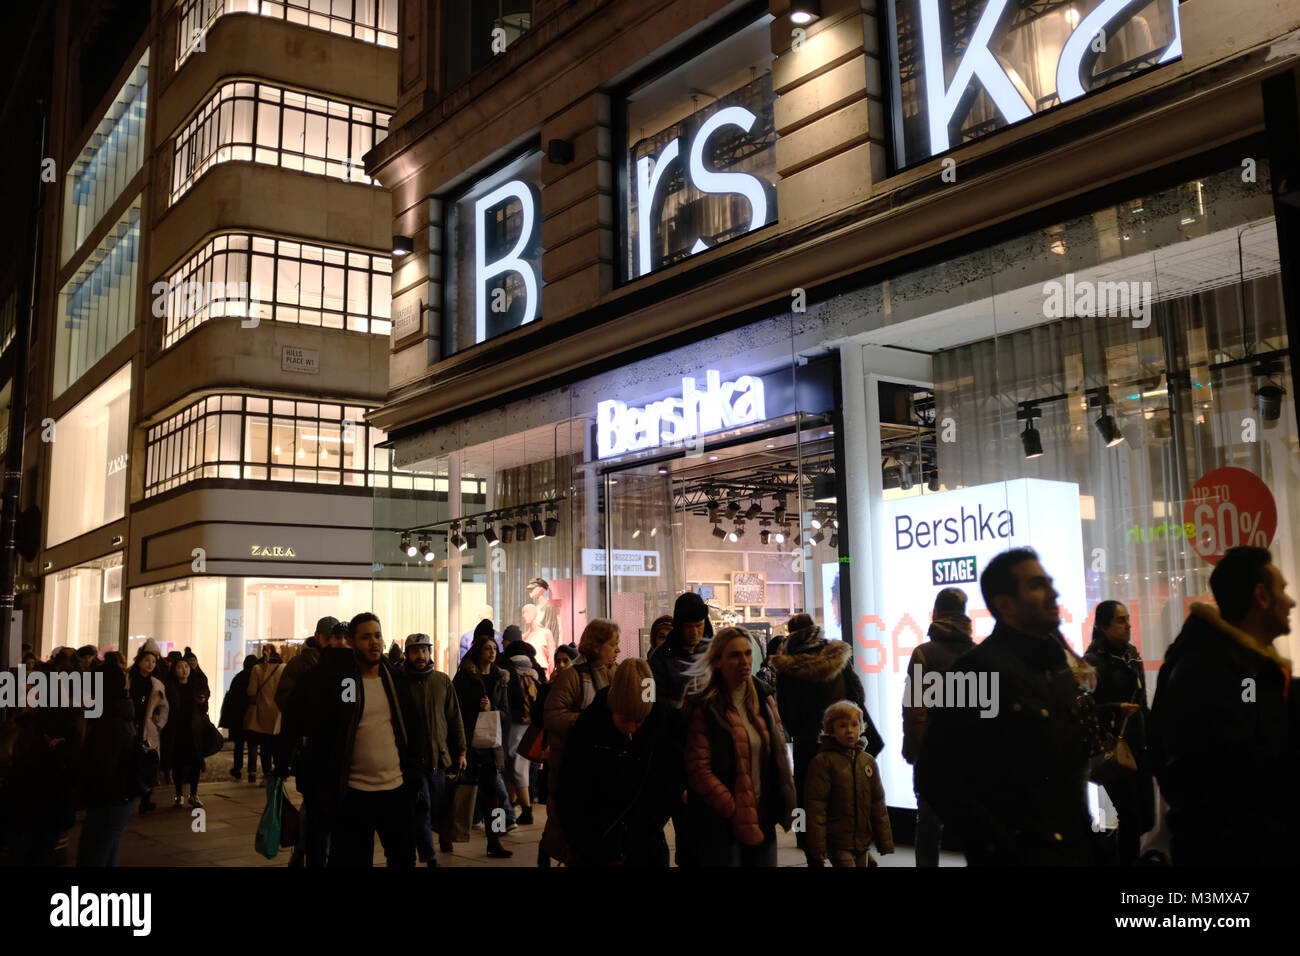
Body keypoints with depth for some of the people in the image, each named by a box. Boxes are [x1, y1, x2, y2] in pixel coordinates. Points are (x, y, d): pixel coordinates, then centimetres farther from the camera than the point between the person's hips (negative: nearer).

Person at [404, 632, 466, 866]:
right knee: (422, 809, -5)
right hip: (413, 759, -3)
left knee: (436, 808, 11)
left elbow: (454, 718, 10)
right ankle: (430, 859, -2)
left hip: (441, 757, 3)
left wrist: (460, 751, 7)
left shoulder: (443, 681, 6)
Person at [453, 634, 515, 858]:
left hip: (491, 742, 3)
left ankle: (494, 842, 2)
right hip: (469, 740, -3)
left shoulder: (499, 678, 13)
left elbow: (505, 711, 11)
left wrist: (491, 709, -8)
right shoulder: (464, 676, 0)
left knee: (491, 791, 0)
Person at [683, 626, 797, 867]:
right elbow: (698, 770, -14)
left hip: (763, 822, 5)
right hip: (721, 826, -5)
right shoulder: (704, 708, -9)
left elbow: (780, 754, 15)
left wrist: (787, 806, 5)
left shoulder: (765, 701, 10)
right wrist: (736, 812, -18)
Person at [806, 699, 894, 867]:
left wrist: (885, 841, 12)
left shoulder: (868, 761, 10)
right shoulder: (822, 762, -7)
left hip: (863, 841, 6)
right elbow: (816, 806, -10)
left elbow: (878, 804, 14)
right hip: (838, 842, -6)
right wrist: (818, 846, -13)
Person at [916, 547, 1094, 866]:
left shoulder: (1059, 666, 11)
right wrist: (997, 845, -18)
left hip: (1077, 847, 8)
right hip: (1017, 853, -7)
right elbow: (936, 776, -18)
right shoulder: (978, 669, -14)